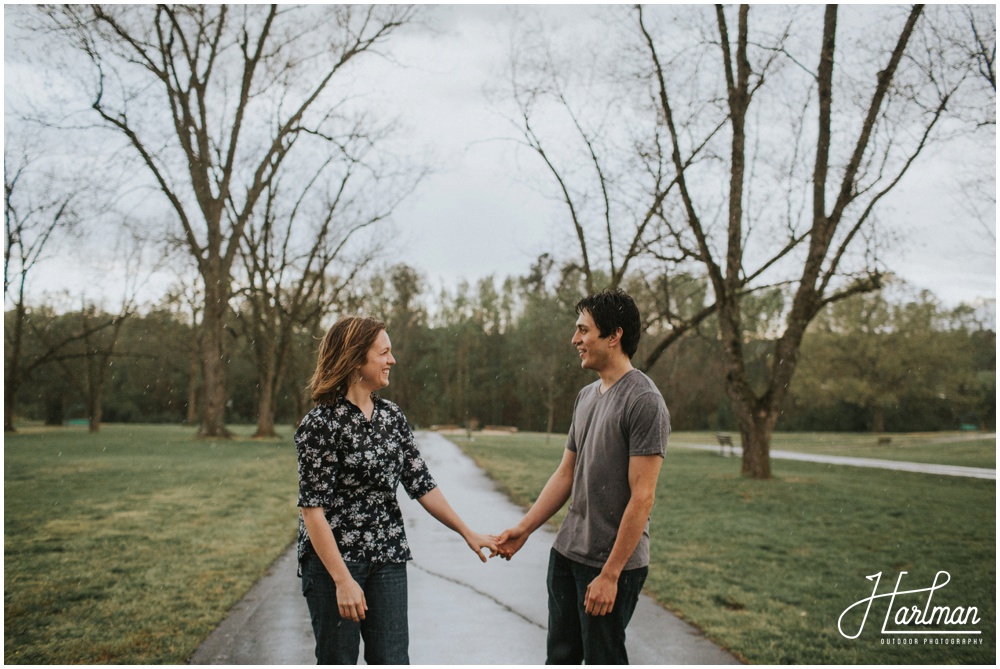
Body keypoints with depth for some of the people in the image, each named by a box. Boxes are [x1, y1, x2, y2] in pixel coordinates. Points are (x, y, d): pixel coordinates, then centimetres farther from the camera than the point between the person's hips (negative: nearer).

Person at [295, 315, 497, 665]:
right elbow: (313, 509, -16)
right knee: (338, 660, 7)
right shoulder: (321, 423, -15)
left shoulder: (392, 416, 5)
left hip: (387, 557, 5)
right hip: (332, 559, -5)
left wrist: (468, 533, 8)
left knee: (392, 659, 6)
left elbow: (420, 483, 9)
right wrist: (343, 580, -19)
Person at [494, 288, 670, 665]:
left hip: (612, 563, -8)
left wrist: (610, 574, -20)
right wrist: (523, 529, 9)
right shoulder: (586, 396, 9)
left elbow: (642, 497, -20)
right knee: (560, 655, 18)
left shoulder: (643, 401, -17)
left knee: (603, 659, 6)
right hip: (567, 552, 8)